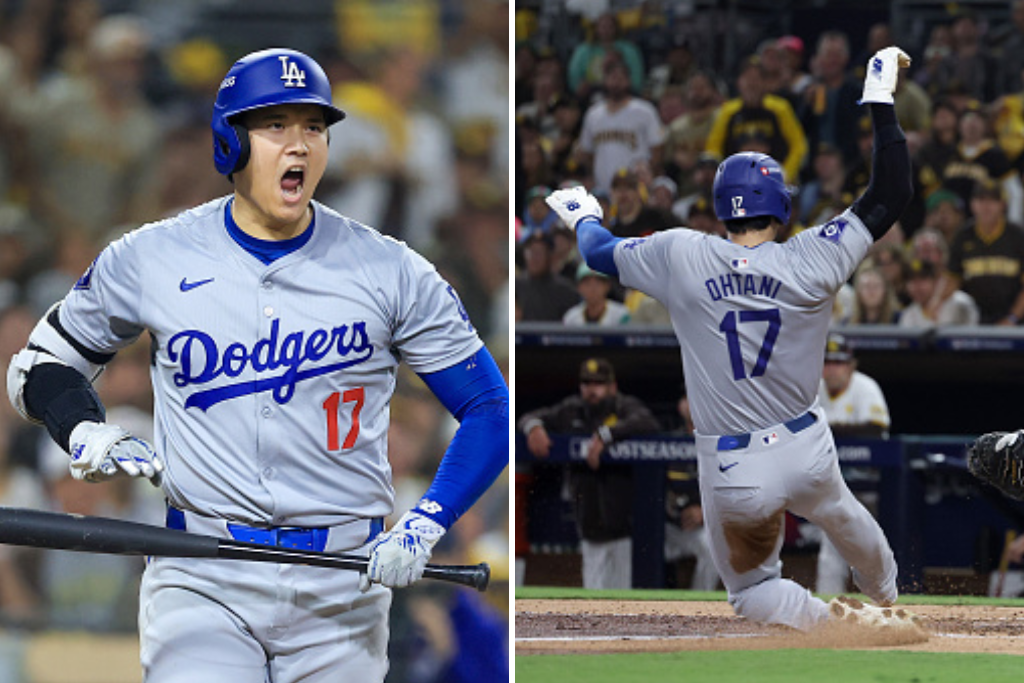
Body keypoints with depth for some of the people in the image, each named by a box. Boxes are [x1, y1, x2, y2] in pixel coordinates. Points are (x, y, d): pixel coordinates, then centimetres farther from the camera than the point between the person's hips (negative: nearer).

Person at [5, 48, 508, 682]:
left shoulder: (390, 270, 1)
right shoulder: (152, 259, 2)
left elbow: (491, 409, 4)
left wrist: (423, 527, -11)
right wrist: (86, 434, -6)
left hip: (342, 588, 1)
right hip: (201, 577, -1)